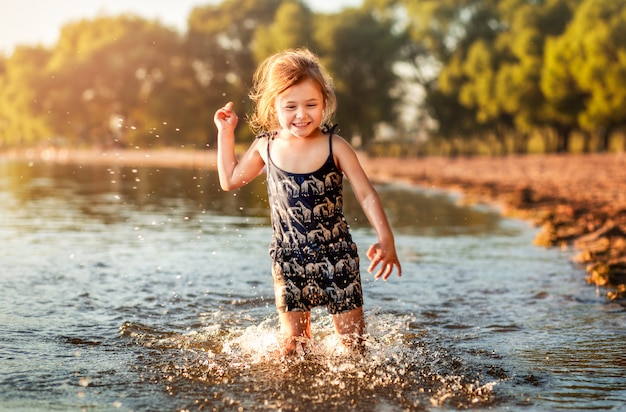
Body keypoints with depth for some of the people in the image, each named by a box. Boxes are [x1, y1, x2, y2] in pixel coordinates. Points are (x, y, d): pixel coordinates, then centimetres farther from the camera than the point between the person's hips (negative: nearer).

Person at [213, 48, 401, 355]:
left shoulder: (334, 148, -10)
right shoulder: (266, 147, -1)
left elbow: (366, 195, -8)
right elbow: (229, 180, 15)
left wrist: (386, 239, -20)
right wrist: (225, 133, 9)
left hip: (336, 254, -1)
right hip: (288, 258, 2)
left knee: (352, 335, 4)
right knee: (293, 339, 2)